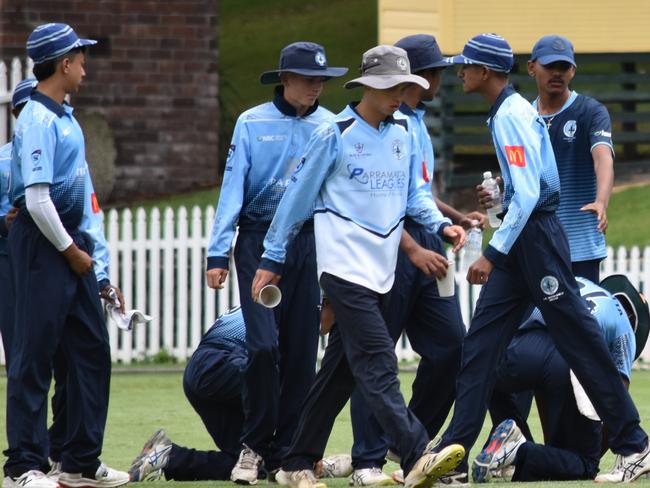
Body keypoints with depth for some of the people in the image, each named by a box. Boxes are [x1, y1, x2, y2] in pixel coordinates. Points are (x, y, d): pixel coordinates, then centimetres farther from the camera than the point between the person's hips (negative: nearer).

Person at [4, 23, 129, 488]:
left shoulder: (64, 115, 14)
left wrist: (81, 247, 14)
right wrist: (69, 251, -13)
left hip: (71, 240, 10)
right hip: (42, 241, -10)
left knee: (91, 349, 12)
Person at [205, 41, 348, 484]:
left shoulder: (331, 127, 6)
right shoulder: (253, 124, 1)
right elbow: (233, 188, -1)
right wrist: (218, 253, -7)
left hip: (311, 244, 2)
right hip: (259, 242, -2)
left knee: (302, 351, 2)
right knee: (264, 345, -12)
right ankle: (253, 446, 3)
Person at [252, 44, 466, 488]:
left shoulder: (403, 134, 12)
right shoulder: (335, 135, -5)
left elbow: (415, 194, 17)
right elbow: (299, 197, 1)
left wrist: (441, 225, -4)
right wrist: (273, 260, 5)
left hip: (383, 269, 7)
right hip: (345, 265, -7)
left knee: (341, 370, 11)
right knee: (378, 365, -16)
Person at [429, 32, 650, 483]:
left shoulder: (512, 115, -16)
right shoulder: (509, 110, 14)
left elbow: (528, 194, -23)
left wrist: (494, 254, -24)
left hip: (536, 236, -10)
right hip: (521, 240, 10)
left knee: (579, 340, -5)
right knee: (481, 343, 5)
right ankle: (454, 451, 4)